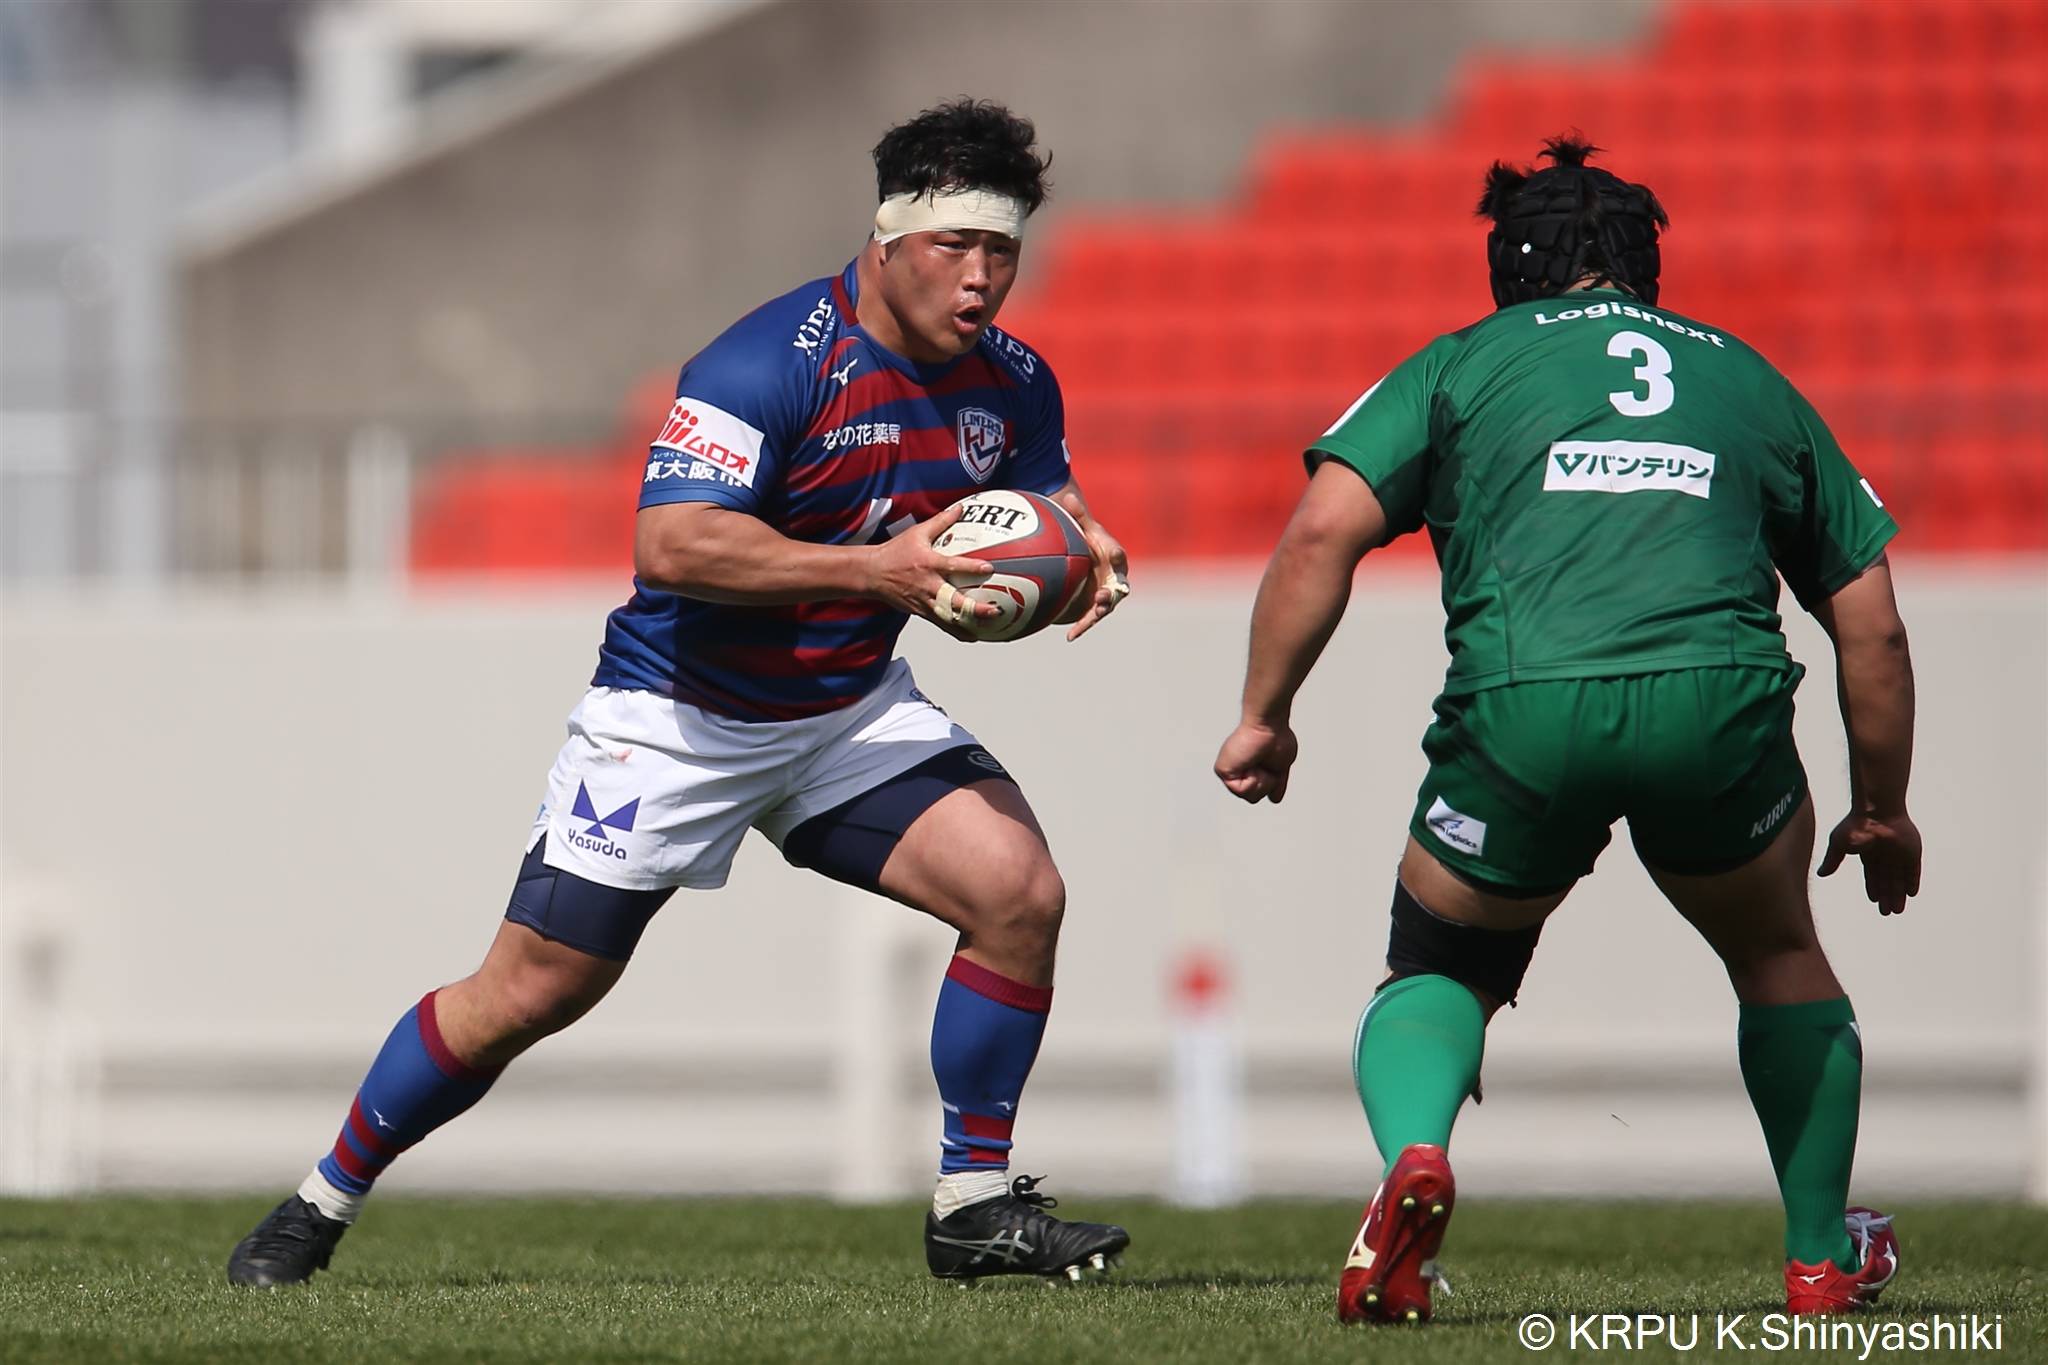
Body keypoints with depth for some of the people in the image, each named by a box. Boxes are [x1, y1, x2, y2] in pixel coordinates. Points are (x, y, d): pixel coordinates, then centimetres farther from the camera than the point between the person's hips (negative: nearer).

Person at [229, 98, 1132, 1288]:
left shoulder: (1014, 386, -4)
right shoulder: (770, 364, -26)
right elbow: (670, 544, -35)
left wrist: (1080, 550, -12)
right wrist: (874, 570, -41)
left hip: (852, 708, 5)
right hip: (680, 710, -5)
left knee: (1021, 890, -16)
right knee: (531, 991, -3)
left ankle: (976, 1208, -3)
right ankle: (323, 1205, 17)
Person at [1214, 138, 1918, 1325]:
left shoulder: (1458, 366, 22)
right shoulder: (1746, 375, 29)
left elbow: (1325, 530, 6)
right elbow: (1873, 625, 28)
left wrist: (1264, 716, 15)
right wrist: (1884, 810, 39)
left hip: (1523, 708, -1)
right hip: (1721, 693, 1)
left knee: (1439, 974, 20)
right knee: (1780, 959, 30)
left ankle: (1414, 1151, -11)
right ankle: (1824, 1261, 32)